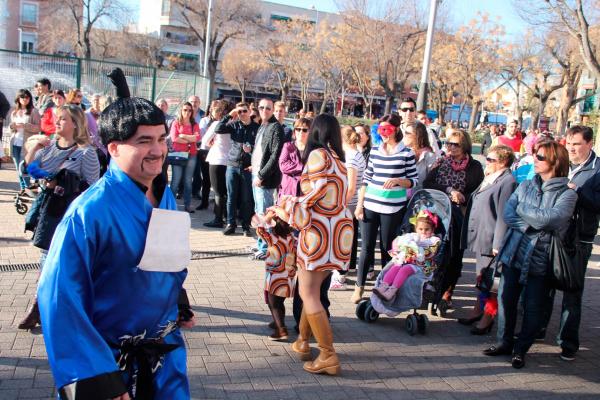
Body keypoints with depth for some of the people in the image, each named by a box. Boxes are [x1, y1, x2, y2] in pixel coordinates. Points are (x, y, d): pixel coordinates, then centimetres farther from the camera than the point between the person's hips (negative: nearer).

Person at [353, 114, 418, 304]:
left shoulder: (406, 153, -2)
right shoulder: (375, 150, 8)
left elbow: (413, 181, 0)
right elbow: (366, 179, 10)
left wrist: (397, 181, -19)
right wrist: (359, 204, 6)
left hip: (392, 207, -2)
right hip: (370, 205, 3)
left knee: (387, 248, 7)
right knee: (366, 247, 6)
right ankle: (359, 286, 15)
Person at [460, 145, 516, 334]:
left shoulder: (507, 182, -16)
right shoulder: (489, 179, 14)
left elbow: (503, 216, -19)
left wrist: (498, 245, -20)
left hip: (491, 241, -9)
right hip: (480, 239, 10)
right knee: (481, 277, 19)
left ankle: (487, 319, 10)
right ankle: (478, 311, 30)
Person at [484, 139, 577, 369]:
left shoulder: (567, 194, -6)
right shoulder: (525, 186, 7)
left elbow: (552, 218, -22)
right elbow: (508, 215, -3)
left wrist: (523, 209, -8)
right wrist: (534, 223, -15)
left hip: (540, 259, -4)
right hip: (514, 253, 4)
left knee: (533, 308, 5)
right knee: (506, 300, 9)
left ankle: (521, 349, 22)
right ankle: (505, 342, 27)